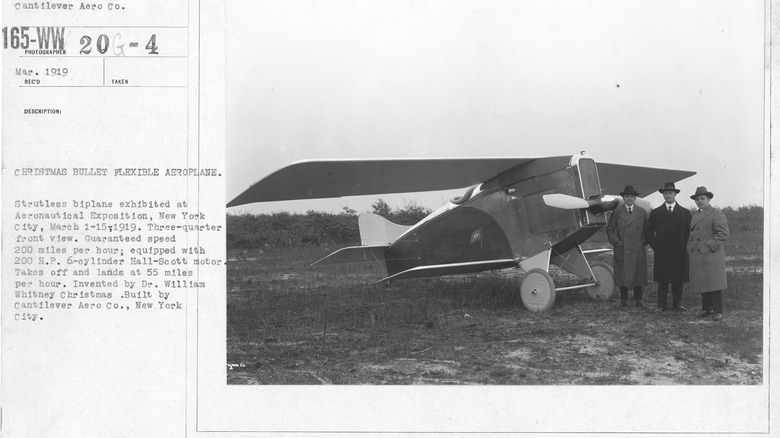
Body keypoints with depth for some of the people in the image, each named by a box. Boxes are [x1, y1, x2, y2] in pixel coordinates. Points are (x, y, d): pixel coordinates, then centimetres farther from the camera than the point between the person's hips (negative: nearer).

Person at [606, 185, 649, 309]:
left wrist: (644, 241, 2)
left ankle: (638, 300, 8)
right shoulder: (617, 212, 6)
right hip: (621, 250, -1)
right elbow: (610, 229, 9)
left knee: (638, 274, 1)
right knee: (622, 275, 1)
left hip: (637, 249, 1)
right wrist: (616, 241, -4)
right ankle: (623, 300, 11)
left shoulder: (642, 212, 9)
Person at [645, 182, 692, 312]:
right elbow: (648, 232, 9)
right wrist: (656, 246, -1)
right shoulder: (655, 213, 9)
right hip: (661, 253, 0)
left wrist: (684, 247, -2)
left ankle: (677, 304, 7)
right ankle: (661, 304, 3)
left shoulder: (685, 213, 9)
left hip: (679, 253, 0)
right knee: (662, 280, 0)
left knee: (678, 280, 1)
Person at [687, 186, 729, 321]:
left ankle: (718, 311, -3)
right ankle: (706, 308, 16)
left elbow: (723, 234, -11)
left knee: (714, 284, -7)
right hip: (697, 257, 7)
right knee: (702, 284, 8)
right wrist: (689, 250, 10)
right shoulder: (695, 216, 20)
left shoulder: (717, 214, -4)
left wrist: (709, 246, -17)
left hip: (711, 256, -7)